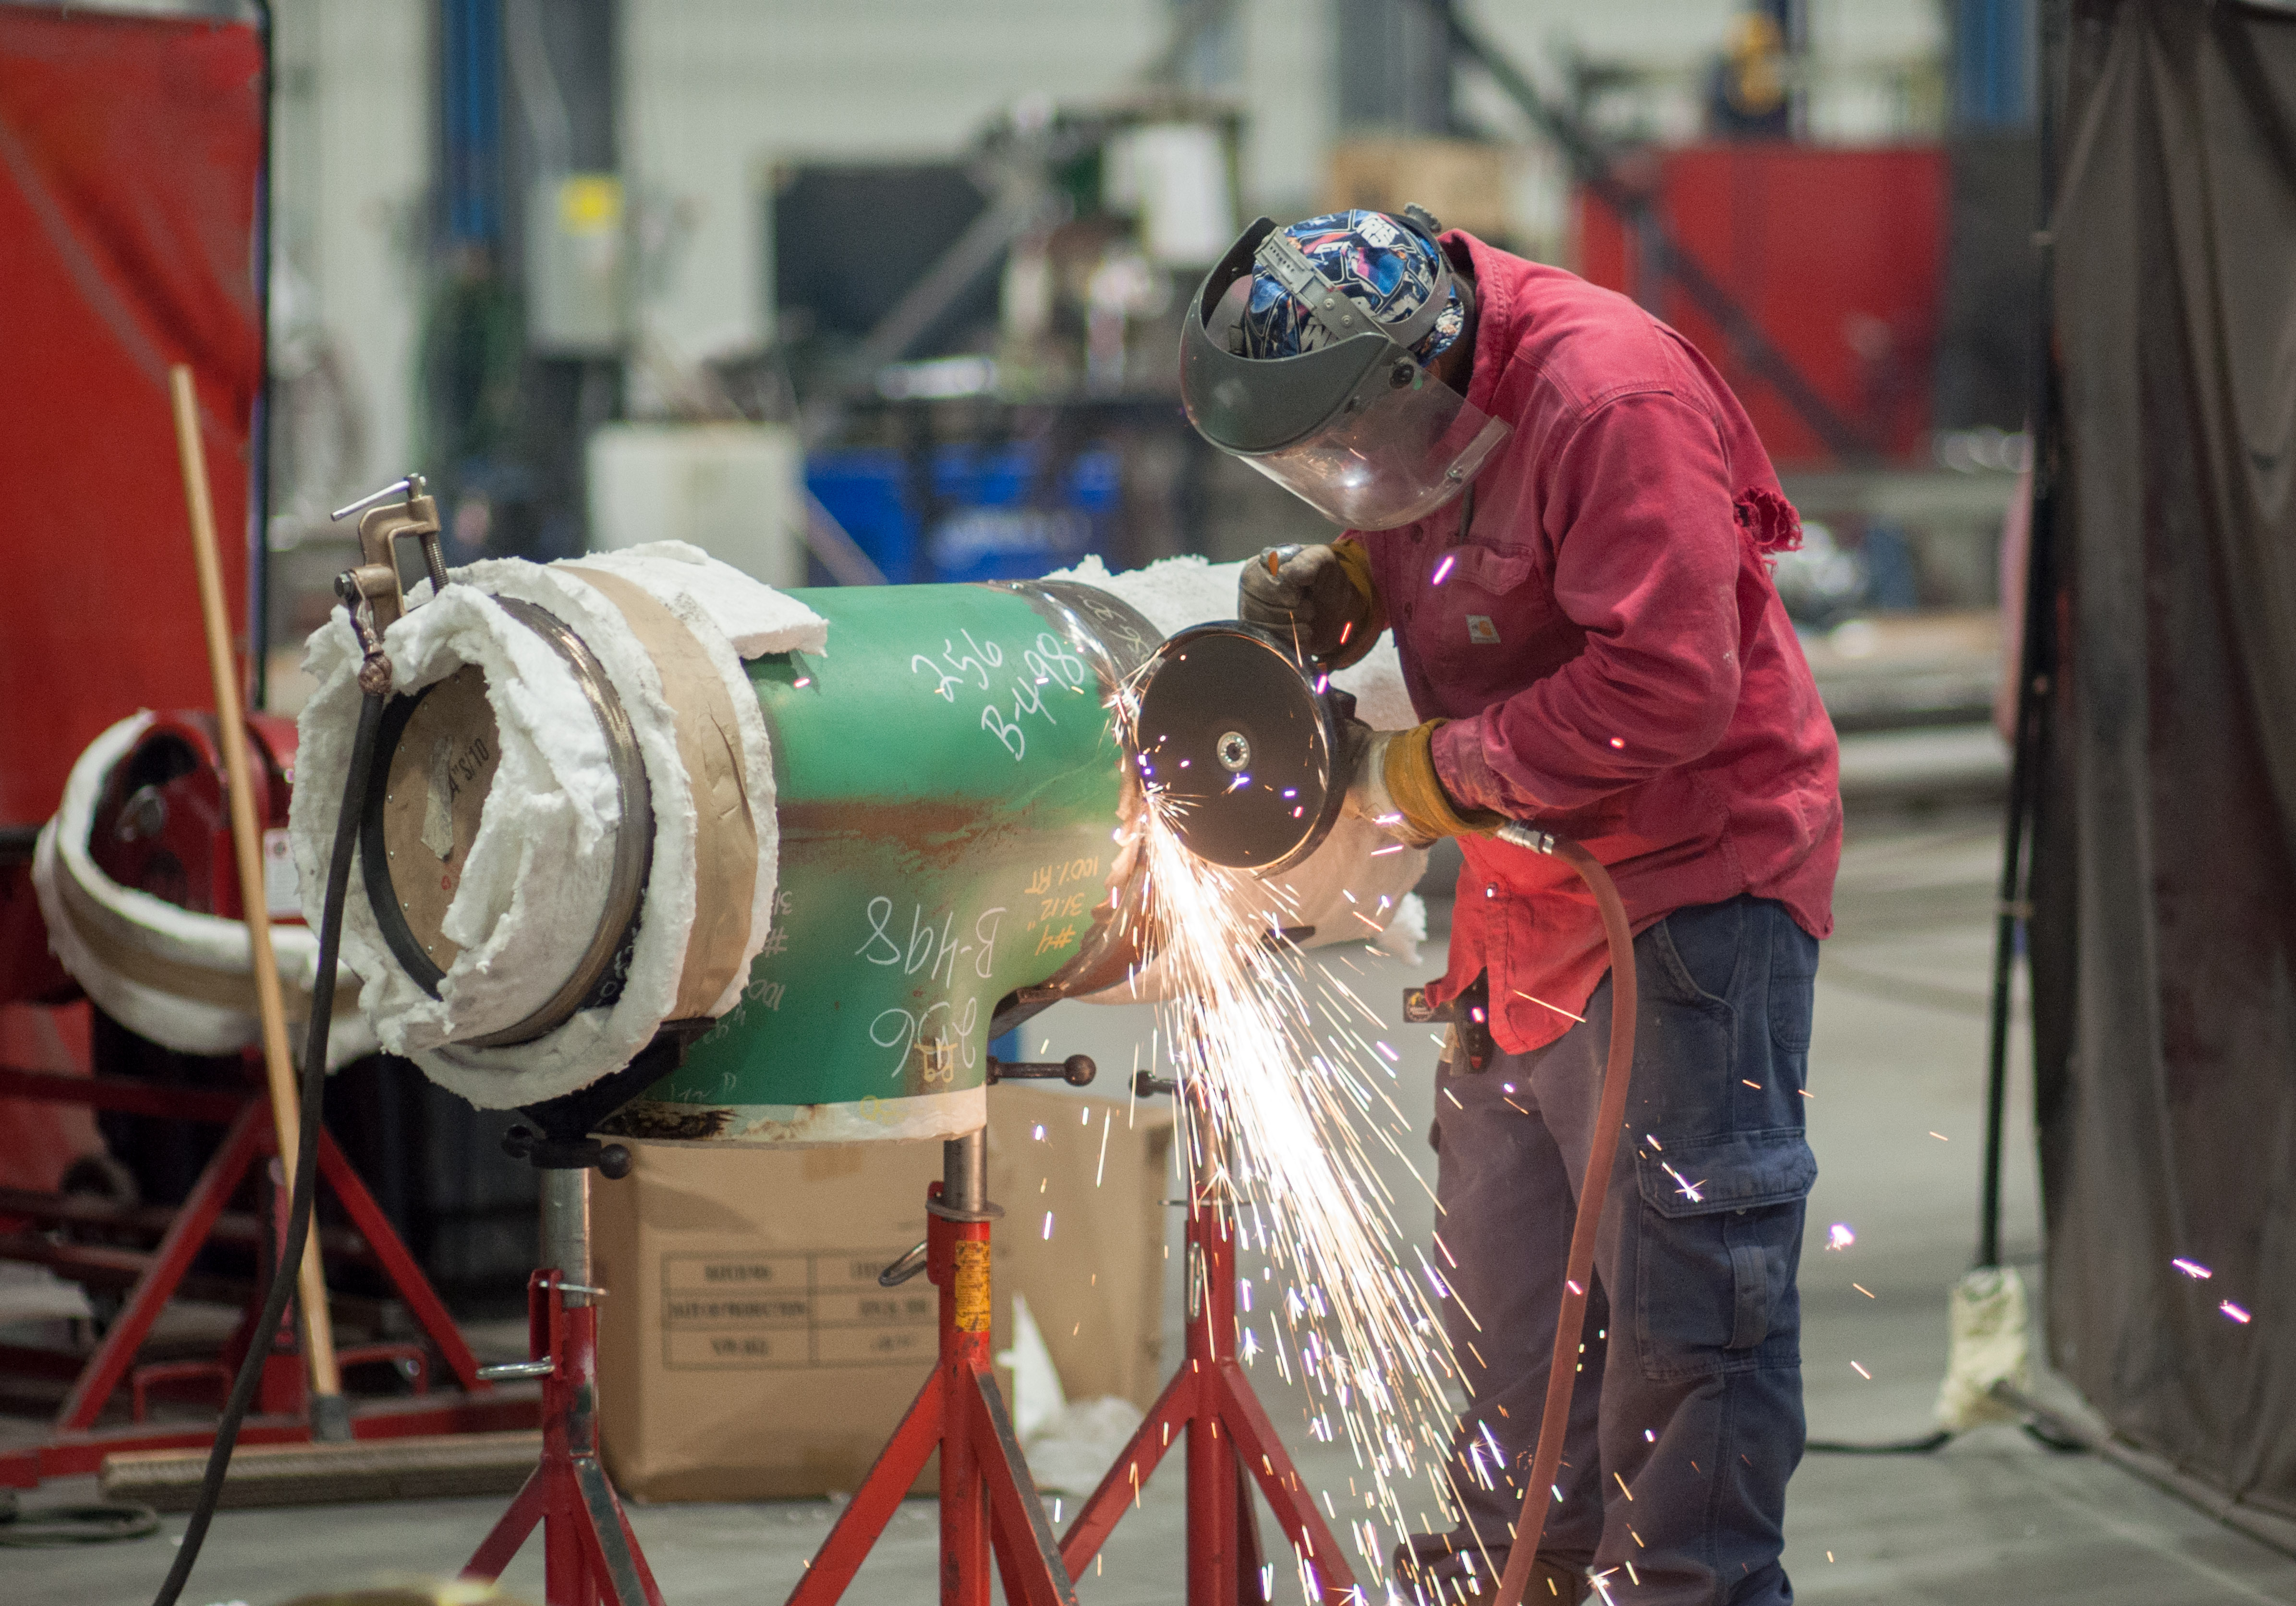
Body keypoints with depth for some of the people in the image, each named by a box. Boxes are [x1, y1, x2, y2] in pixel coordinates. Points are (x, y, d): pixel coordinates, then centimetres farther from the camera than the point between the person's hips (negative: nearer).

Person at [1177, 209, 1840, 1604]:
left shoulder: (1611, 402, -27)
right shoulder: (1414, 402, 0)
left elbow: (1667, 682, -31)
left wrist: (1441, 773, -22)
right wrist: (1337, 585, -1)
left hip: (1695, 873, -10)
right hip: (1531, 888, 10)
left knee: (1685, 1270, -8)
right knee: (1502, 1243, 19)